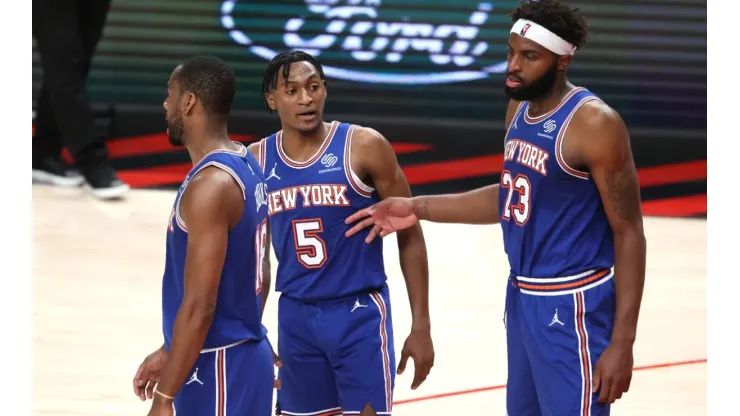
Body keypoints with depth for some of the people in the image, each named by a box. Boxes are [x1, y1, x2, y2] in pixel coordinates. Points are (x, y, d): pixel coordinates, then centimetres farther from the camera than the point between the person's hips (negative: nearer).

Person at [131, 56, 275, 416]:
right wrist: (171, 354, 23)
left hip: (221, 368, -10)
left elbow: (199, 306, -23)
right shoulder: (243, 166, 9)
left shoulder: (210, 185, -21)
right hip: (241, 354, 10)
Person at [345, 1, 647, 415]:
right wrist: (419, 208, 14)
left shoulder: (594, 123, -18)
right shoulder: (519, 109, 8)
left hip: (571, 305, -9)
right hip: (522, 296, 9)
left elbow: (629, 233, -16)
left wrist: (622, 341, -19)